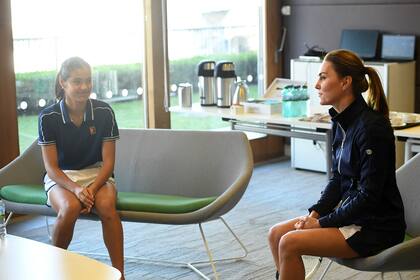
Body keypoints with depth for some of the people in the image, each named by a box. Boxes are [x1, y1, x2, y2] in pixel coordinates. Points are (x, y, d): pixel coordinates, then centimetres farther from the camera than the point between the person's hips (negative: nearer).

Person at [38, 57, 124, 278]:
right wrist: (75, 189, -27)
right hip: (61, 177, -1)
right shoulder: (48, 117, -10)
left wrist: (91, 188, -22)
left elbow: (108, 161, -5)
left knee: (106, 205, -33)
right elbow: (51, 166, -10)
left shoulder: (103, 112, -7)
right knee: (70, 207, -34)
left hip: (96, 173, 1)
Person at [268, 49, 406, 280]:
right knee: (276, 234, -1)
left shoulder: (372, 127, -22)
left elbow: (369, 196, -22)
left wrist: (322, 223, -15)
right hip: (350, 213, 9)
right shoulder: (341, 121, 5)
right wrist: (315, 213, -2)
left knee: (290, 243, -20)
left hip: (377, 227, -9)